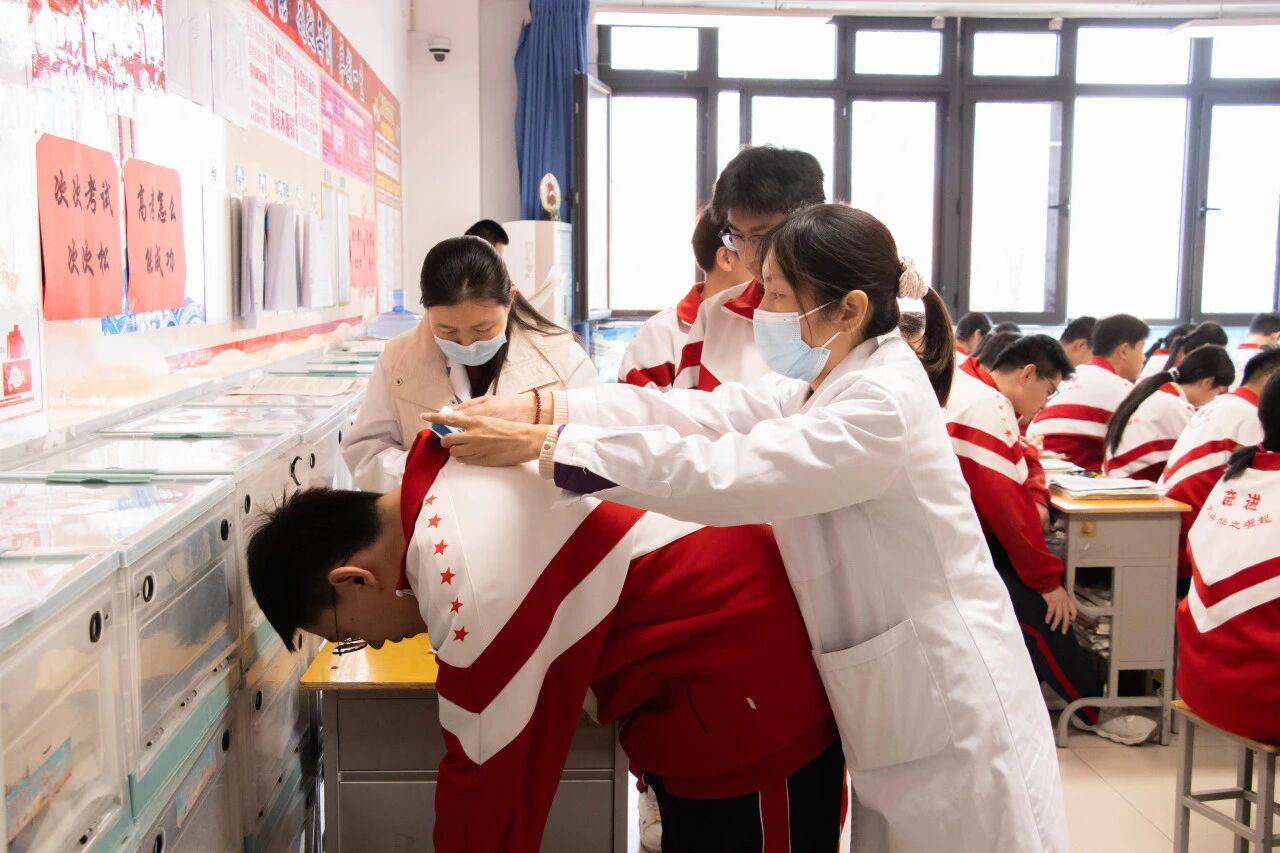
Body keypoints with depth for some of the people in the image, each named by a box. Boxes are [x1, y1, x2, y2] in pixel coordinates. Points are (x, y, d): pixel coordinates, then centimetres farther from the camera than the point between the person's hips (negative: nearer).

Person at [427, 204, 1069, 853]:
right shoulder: (822, 382, 6)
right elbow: (701, 412, -4)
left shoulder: (882, 405, -23)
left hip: (954, 711, -8)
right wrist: (537, 408, -14)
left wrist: (541, 446, -27)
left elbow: (718, 472, -30)